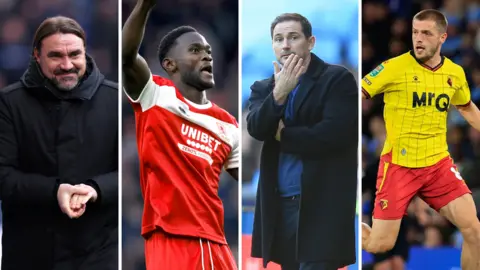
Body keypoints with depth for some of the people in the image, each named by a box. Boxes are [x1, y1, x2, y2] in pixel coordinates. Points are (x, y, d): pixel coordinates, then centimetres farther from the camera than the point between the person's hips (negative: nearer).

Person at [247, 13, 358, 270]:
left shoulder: (337, 79, -2)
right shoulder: (264, 88, 14)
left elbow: (334, 134, -14)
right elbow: (255, 129, -4)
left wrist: (282, 134, -2)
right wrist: (279, 94, -19)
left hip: (321, 203, -6)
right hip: (280, 203, 6)